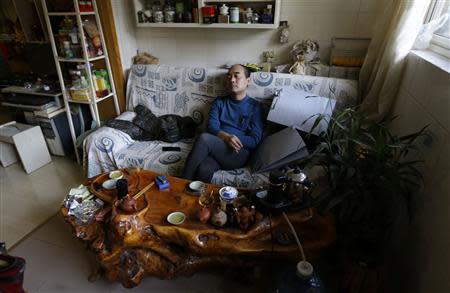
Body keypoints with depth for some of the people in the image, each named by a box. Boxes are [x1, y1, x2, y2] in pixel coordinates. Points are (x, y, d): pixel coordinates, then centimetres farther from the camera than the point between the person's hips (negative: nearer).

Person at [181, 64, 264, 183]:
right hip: (214, 150, 2)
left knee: (204, 138, -29)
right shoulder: (219, 102, 17)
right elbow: (212, 127, 2)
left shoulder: (255, 106, 8)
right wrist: (226, 137, -19)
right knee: (204, 170, -34)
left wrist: (233, 139, -14)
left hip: (239, 154, -2)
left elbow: (254, 140, 0)